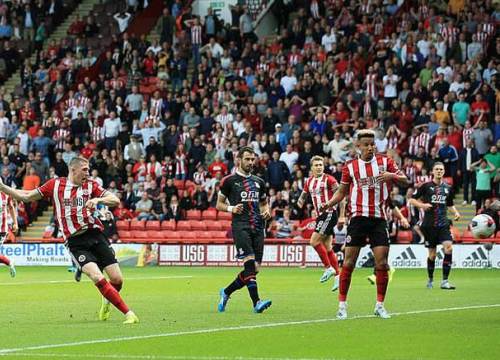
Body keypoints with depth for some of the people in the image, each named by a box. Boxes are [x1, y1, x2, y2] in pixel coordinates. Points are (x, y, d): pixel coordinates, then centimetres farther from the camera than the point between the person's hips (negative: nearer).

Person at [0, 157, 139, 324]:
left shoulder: (91, 185, 9)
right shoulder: (55, 184, 7)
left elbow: (115, 200, 1)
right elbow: (27, 196, 13)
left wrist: (98, 199, -17)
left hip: (95, 234, 2)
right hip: (75, 241, -2)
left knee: (117, 279, -4)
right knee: (97, 277, -22)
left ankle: (107, 301, 31)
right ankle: (128, 313, -15)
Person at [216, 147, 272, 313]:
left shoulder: (258, 182, 18)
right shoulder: (229, 180, 4)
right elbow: (219, 204, 8)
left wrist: (266, 211, 7)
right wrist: (231, 208, -12)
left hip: (257, 227, 6)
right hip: (240, 226, -6)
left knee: (255, 268, 1)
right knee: (250, 263, -21)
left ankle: (226, 292, 21)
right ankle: (256, 302, -25)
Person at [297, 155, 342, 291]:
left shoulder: (328, 179, -9)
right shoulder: (309, 182, 12)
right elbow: (303, 195, 24)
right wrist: (300, 202, 0)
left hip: (329, 213, -8)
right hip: (320, 215, 8)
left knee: (314, 241, -14)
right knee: (327, 247, 7)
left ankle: (329, 268, -4)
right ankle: (337, 276, 11)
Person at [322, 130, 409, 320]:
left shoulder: (385, 161, 6)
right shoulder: (350, 166, 5)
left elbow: (405, 181, 1)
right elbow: (342, 191, 13)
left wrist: (392, 176, -19)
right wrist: (329, 203, -5)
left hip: (378, 218, 1)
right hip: (358, 217, -1)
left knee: (382, 263, -4)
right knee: (349, 262, -4)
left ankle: (380, 305, 8)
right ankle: (342, 304, 3)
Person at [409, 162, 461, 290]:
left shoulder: (448, 188, 12)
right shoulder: (426, 186, 1)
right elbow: (412, 199, 4)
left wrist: (455, 212, 7)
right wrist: (422, 205, -14)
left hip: (443, 223, 2)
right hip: (429, 224, -2)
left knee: (448, 247, -18)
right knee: (432, 253, 3)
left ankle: (445, 281, -15)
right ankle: (430, 279, 25)